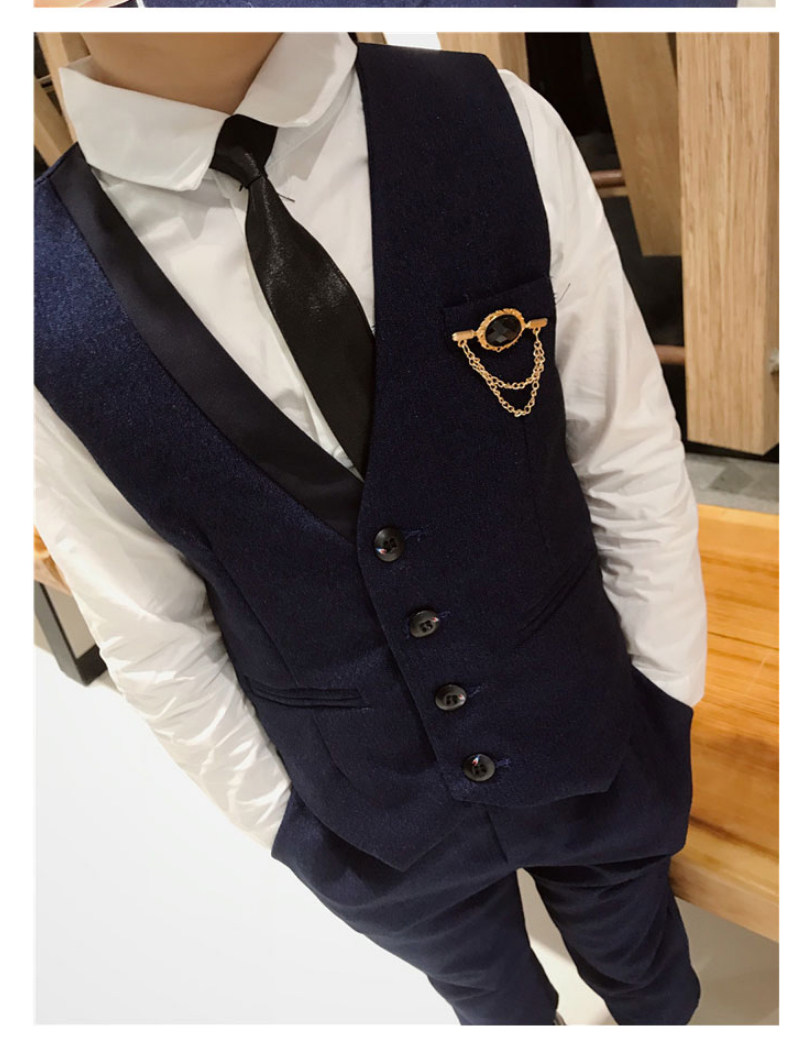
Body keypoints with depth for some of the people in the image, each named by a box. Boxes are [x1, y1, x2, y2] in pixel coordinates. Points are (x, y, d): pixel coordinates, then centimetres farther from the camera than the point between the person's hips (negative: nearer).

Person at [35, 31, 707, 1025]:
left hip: (597, 747, 1)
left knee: (646, 972, 33)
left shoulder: (501, 128, -17)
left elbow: (632, 459, -10)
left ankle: (662, 1013, 68)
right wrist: (282, 818, 1)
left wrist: (665, 701, -3)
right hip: (375, 823, 0)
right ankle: (528, 1022, 68)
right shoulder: (48, 307, -19)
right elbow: (156, 640, -9)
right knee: (491, 995, 33)